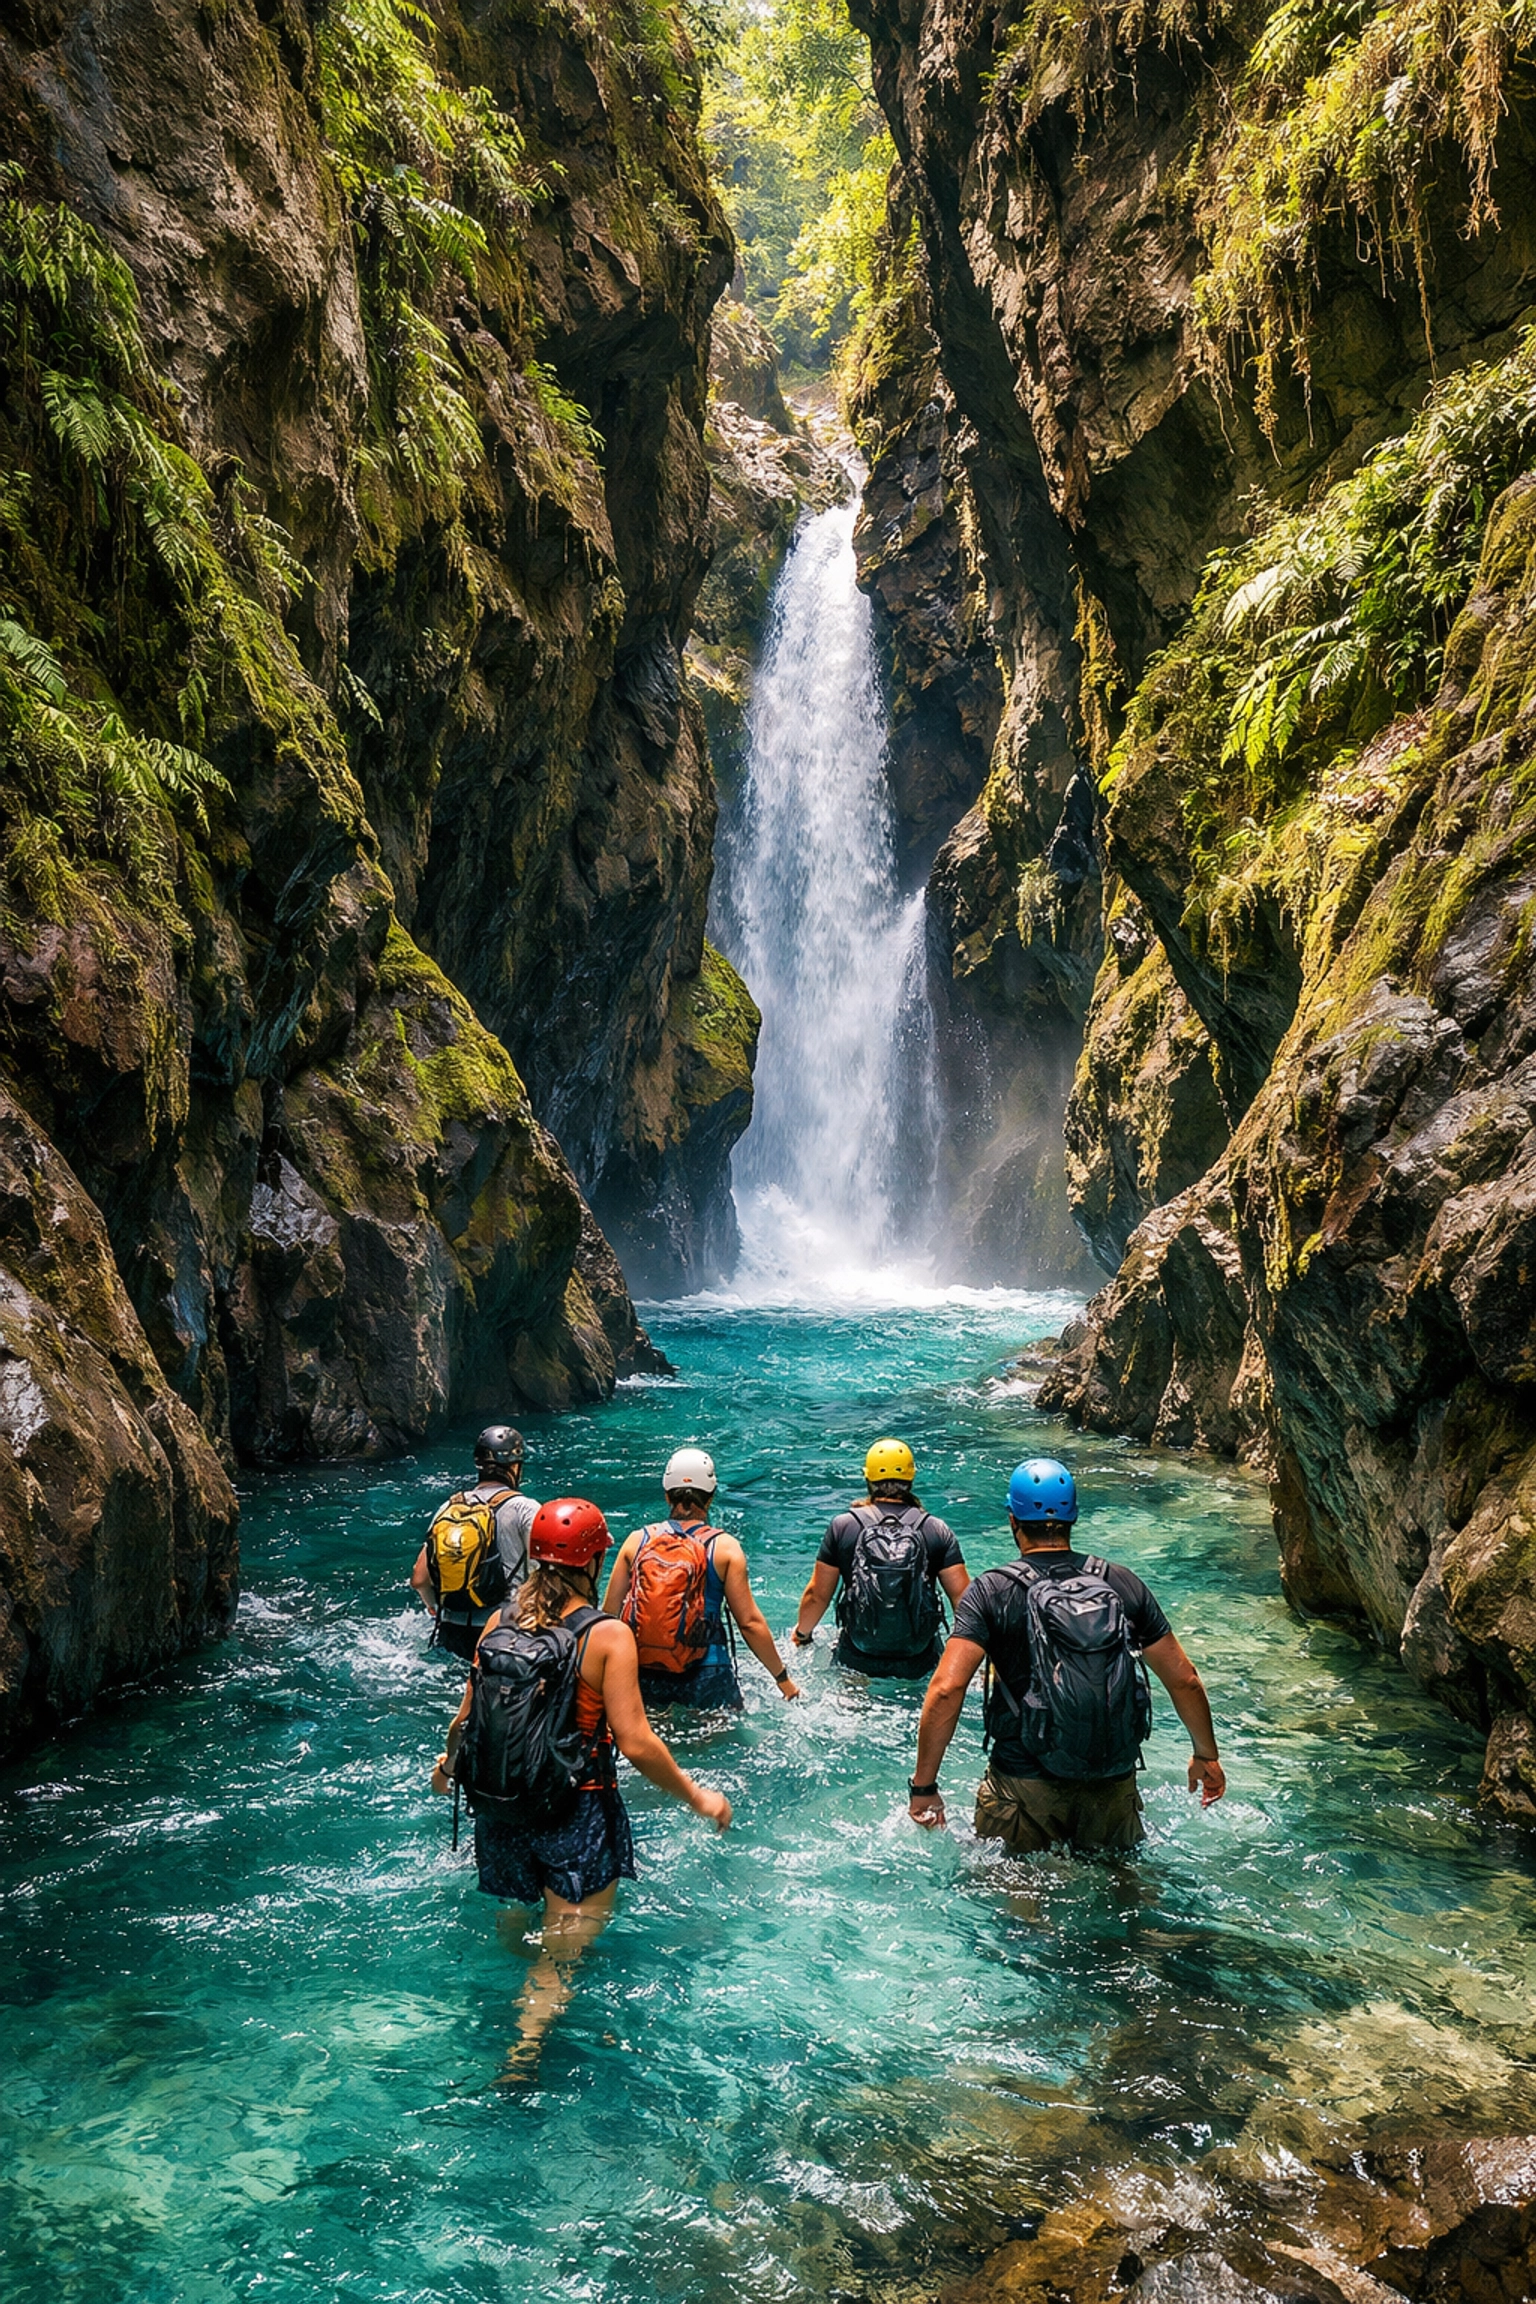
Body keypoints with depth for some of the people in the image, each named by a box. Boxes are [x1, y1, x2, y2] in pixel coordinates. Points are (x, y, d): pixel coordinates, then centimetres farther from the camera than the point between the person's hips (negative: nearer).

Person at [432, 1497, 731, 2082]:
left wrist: (447, 1764, 27)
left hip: (498, 1811, 4)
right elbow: (635, 1743, -19)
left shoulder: (499, 1622, -2)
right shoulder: (607, 1634, -15)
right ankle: (528, 2041, -16)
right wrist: (698, 1797, -6)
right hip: (576, 1817, -4)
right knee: (561, 1960, 1)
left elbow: (467, 1716, 5)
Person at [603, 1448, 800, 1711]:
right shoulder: (724, 1548, -3)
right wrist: (782, 1678, 4)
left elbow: (608, 1614, 5)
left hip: (644, 1676, 3)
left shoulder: (637, 1541, 3)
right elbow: (750, 1623, -6)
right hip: (706, 1678, -3)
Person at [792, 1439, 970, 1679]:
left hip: (857, 1662, 0)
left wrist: (802, 1634, 20)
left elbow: (817, 1594, 2)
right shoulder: (937, 1532, -1)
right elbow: (962, 1596, -3)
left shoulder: (842, 1527, -2)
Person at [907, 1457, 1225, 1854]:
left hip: (1024, 1787, -3)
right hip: (1114, 1787, 3)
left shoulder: (992, 1591, -7)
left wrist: (923, 1786, -10)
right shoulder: (1123, 1584, 2)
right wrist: (1206, 1756, 21)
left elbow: (946, 1689, -16)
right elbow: (1184, 1679, 6)